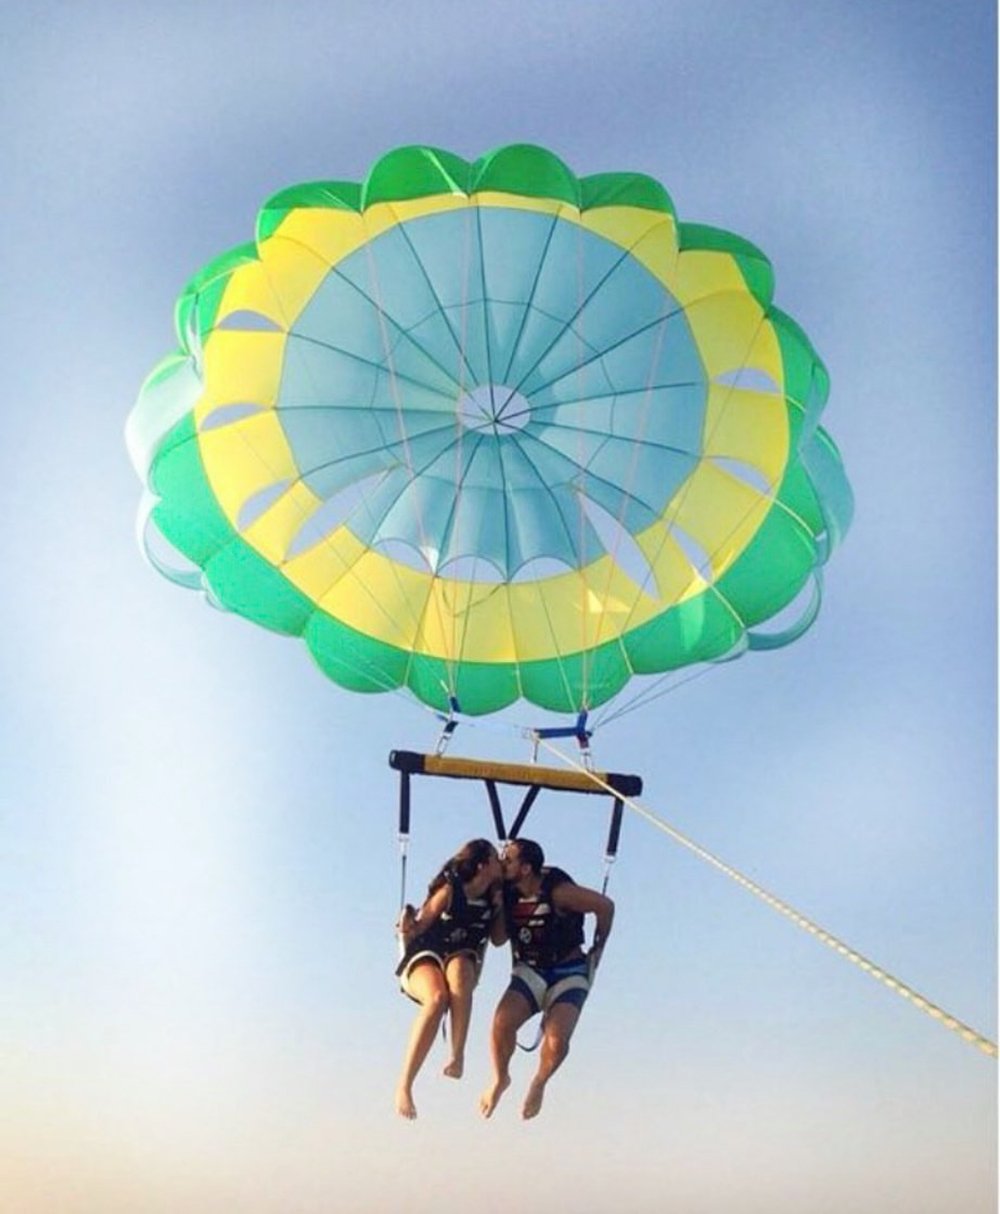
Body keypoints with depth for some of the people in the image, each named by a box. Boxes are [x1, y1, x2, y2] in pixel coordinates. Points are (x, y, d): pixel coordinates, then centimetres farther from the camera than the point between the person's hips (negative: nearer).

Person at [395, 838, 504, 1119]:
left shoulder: (493, 897, 2)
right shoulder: (450, 890, -11)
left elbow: (498, 939, 10)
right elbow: (420, 926, -9)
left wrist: (501, 906, -3)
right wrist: (406, 930, -31)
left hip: (463, 962, 3)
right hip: (423, 957, -3)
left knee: (459, 967, -37)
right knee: (438, 998, -37)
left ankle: (458, 1055, -39)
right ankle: (404, 1086, -32)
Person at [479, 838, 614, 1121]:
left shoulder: (558, 891, -24)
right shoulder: (506, 892, -9)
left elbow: (605, 906, -15)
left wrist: (598, 948, -5)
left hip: (569, 973, -3)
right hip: (530, 970, 4)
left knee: (556, 1039, -25)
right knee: (502, 1022, -23)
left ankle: (539, 1083, 10)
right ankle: (500, 1079, 7)